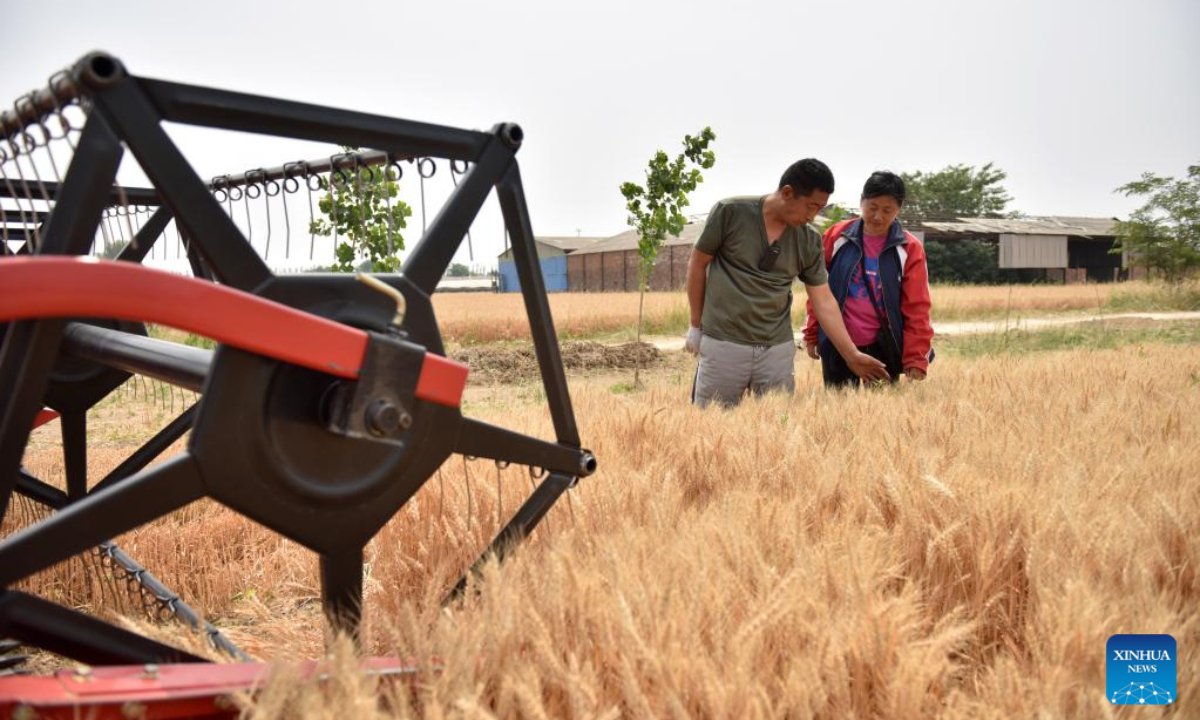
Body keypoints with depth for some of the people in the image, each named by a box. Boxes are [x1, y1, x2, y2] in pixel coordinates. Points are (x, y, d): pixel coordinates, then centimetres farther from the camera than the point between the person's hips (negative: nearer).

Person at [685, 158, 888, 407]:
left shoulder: (809, 242, 2)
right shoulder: (730, 212, -8)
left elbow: (824, 301, 7)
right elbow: (697, 264, 1)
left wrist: (852, 354, 4)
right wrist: (696, 325, 3)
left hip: (778, 349, 3)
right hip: (723, 343, -3)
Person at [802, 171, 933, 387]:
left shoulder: (909, 248, -4)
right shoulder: (837, 237, -1)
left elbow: (917, 308, -5)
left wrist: (916, 359, -9)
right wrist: (811, 335, 8)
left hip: (883, 348, -1)